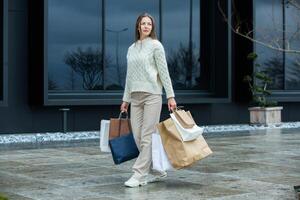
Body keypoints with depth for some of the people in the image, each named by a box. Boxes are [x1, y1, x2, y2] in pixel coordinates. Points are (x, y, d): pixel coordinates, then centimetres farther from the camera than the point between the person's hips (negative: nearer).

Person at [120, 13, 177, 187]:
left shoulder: (155, 45, 0)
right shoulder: (131, 48, 16)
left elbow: (164, 72, -5)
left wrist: (170, 96, -10)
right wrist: (126, 99, 17)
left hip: (152, 94, -6)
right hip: (136, 96, 6)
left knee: (147, 136, -7)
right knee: (138, 136, 3)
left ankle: (138, 174, -9)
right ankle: (155, 171, 15)